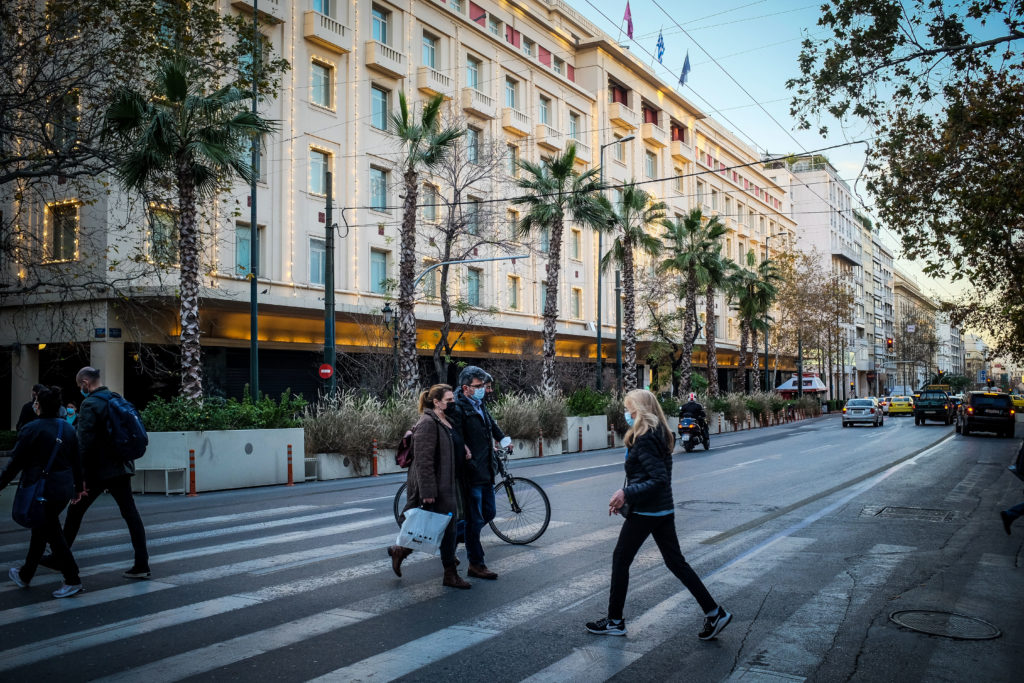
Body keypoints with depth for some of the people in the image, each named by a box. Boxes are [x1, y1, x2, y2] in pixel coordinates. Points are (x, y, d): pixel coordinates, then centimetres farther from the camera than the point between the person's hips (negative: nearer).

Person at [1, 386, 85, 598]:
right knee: (40, 529, 20)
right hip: (64, 487, 7)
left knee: (52, 533, 2)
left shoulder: (32, 429, -12)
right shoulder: (68, 429, 7)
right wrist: (78, 487, 22)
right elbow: (76, 461, 12)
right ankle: (25, 575, 32)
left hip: (42, 489, -7)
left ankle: (72, 580, 7)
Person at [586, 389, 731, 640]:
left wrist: (626, 493, -23)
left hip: (644, 513, -9)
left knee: (620, 560, 5)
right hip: (664, 510, 9)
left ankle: (614, 621, 16)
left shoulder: (644, 441, -20)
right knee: (675, 562, 13)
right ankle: (714, 612, 12)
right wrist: (625, 497, 14)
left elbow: (660, 480, -25)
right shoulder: (661, 435, 10)